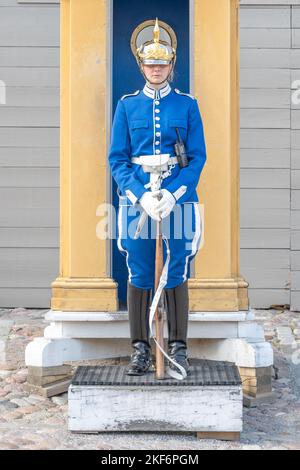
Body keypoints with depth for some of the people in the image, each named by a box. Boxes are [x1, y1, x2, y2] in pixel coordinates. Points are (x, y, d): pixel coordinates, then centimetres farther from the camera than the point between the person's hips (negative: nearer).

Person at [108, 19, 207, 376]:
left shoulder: (187, 105, 5)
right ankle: (140, 349, 15)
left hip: (179, 199, 0)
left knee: (176, 275, 4)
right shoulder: (127, 105, 7)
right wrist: (142, 196, -12)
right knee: (139, 276, 4)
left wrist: (173, 193, -14)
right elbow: (117, 159, 2)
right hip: (137, 200, 1)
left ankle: (178, 347, 16)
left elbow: (197, 157, 0)